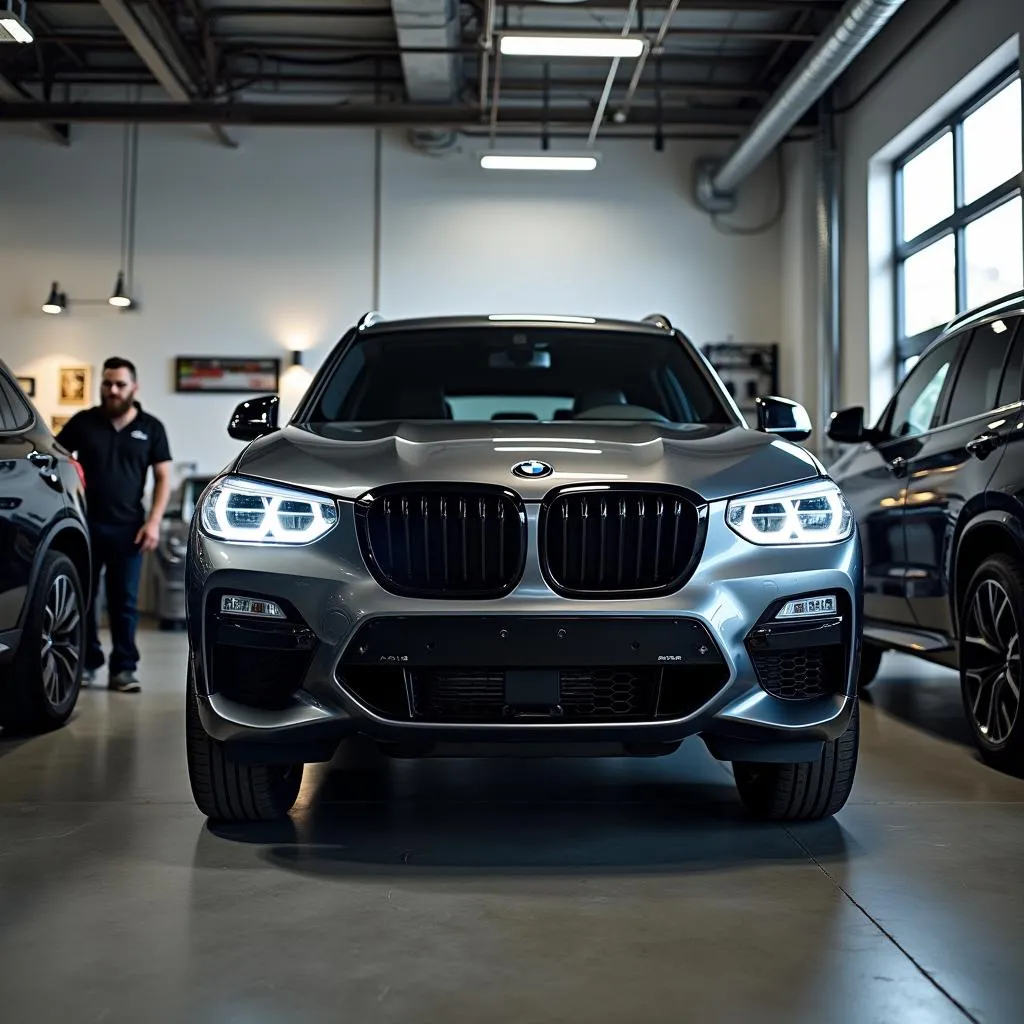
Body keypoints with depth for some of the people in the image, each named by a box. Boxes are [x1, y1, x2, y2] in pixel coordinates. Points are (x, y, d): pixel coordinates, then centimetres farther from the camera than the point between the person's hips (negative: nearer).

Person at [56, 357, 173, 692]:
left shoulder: (151, 428, 5)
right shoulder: (83, 422, 5)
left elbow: (163, 478, 5)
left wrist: (153, 522, -6)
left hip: (127, 527, -1)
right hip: (85, 524, 1)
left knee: (125, 601, 2)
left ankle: (123, 668, 7)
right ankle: (86, 662, 16)